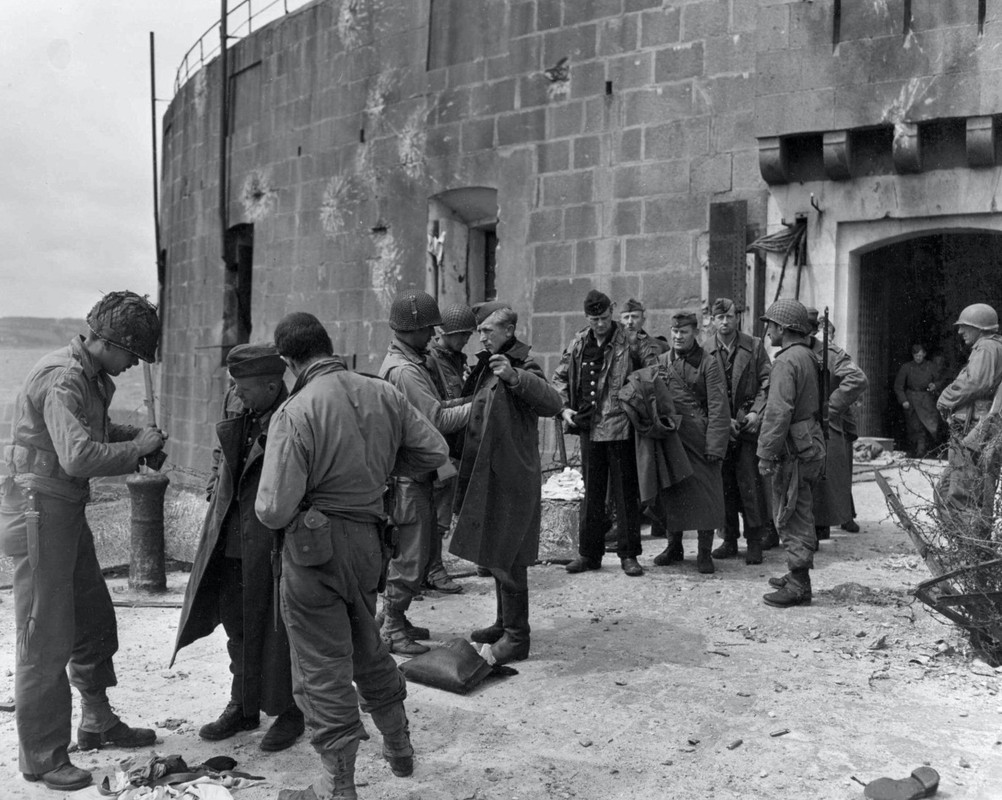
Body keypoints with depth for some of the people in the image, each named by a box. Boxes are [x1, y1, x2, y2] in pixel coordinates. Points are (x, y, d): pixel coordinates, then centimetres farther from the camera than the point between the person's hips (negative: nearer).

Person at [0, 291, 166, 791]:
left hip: (67, 514, 10)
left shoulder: (92, 378, 10)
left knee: (94, 622, 18)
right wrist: (137, 448, -18)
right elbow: (78, 456, -31)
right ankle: (42, 758, 10)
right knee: (46, 640, -2)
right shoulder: (62, 379, -21)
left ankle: (98, 725, 34)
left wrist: (132, 434, 6)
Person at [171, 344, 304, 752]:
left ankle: (288, 711, 23)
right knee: (237, 623, 17)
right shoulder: (234, 403, 4)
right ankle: (243, 706, 34)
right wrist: (217, 489, 10)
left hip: (276, 542, -7)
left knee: (277, 629, 4)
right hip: (232, 538, 7)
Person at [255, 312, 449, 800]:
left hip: (314, 547, -6)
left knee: (322, 668, 7)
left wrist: (268, 510, 3)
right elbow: (435, 453, 5)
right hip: (369, 542, 6)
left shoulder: (294, 413, -19)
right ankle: (399, 746, 42)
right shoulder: (383, 395, -2)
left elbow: (274, 511, -21)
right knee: (367, 648, 26)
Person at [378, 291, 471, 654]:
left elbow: (433, 407, 14)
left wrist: (456, 403, -1)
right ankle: (391, 630, 7)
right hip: (407, 477, -11)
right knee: (409, 555, -3)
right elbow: (438, 419, -23)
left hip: (417, 473, 11)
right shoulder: (403, 371, -19)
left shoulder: (413, 363, 14)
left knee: (415, 551, 18)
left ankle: (395, 618, 28)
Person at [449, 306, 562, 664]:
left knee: (507, 558, -4)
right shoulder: (486, 367, 13)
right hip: (487, 476, 9)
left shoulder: (522, 368, -12)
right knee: (495, 552, 17)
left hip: (511, 477, -9)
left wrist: (514, 376, -38)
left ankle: (517, 637, 5)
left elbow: (553, 404, -29)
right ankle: (505, 623, 31)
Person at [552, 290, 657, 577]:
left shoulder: (629, 342, -4)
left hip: (620, 427, -4)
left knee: (625, 492, 4)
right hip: (589, 428, 4)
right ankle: (589, 553, 20)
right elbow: (559, 378, 16)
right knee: (592, 493, 12)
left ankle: (629, 554, 12)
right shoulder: (578, 344, 8)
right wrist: (564, 407, 1)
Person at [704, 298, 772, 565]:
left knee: (751, 483, -3)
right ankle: (729, 540, 16)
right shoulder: (704, 351, 3)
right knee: (724, 485, 6)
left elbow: (767, 382, 2)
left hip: (749, 424, -1)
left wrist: (756, 412, -11)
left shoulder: (754, 346, 3)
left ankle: (754, 541, 5)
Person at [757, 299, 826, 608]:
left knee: (791, 518, -4)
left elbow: (779, 412, -22)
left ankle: (799, 587, 1)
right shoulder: (809, 357, 14)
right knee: (799, 516, 17)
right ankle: (797, 575, 28)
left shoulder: (787, 360, -17)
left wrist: (766, 454, -19)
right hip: (810, 445, 10)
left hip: (793, 451, -10)